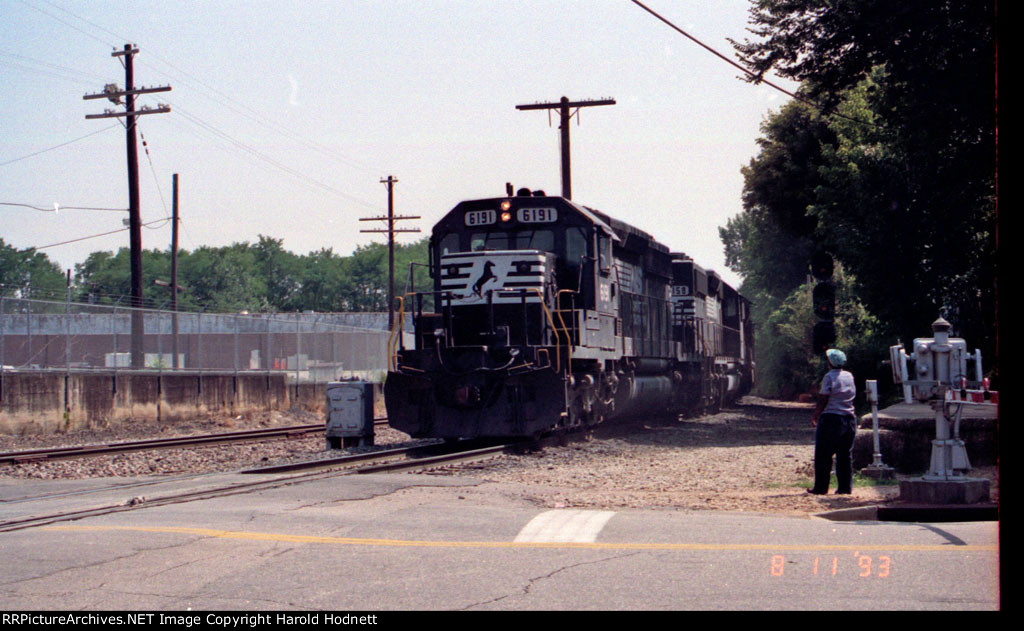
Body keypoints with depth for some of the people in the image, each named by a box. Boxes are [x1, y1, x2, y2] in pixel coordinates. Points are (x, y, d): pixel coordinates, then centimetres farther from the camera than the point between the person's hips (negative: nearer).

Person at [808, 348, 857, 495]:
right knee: (846, 455, 9)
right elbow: (852, 396, 15)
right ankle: (846, 487, 7)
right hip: (849, 418, 6)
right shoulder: (849, 376, 8)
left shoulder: (829, 377, -10)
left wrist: (814, 417, -2)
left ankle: (821, 487, 1)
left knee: (823, 455, 1)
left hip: (831, 418, -6)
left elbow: (823, 400, -12)